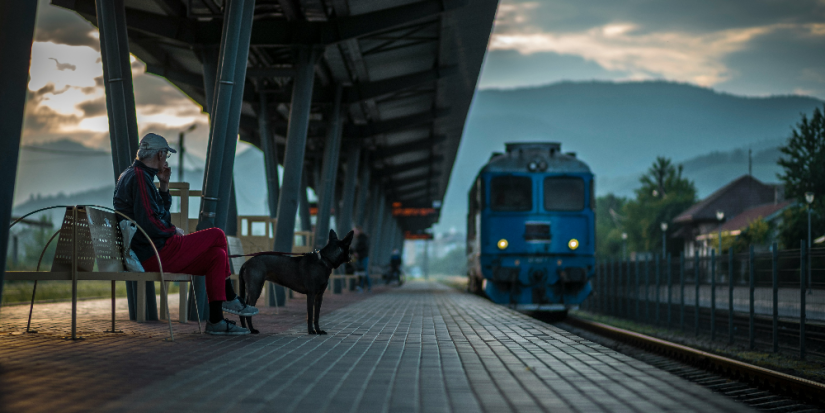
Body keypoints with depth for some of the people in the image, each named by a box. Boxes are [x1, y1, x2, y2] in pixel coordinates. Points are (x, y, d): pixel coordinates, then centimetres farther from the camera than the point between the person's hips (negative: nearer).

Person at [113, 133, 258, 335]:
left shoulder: (131, 175, 20)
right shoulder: (140, 177, -15)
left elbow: (160, 211, 27)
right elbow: (149, 223, -25)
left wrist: (164, 185, 13)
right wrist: (174, 231, -8)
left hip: (145, 254, 11)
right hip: (154, 253, -11)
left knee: (217, 255, 9)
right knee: (217, 236, -5)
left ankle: (216, 320, 6)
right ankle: (229, 297, 8)